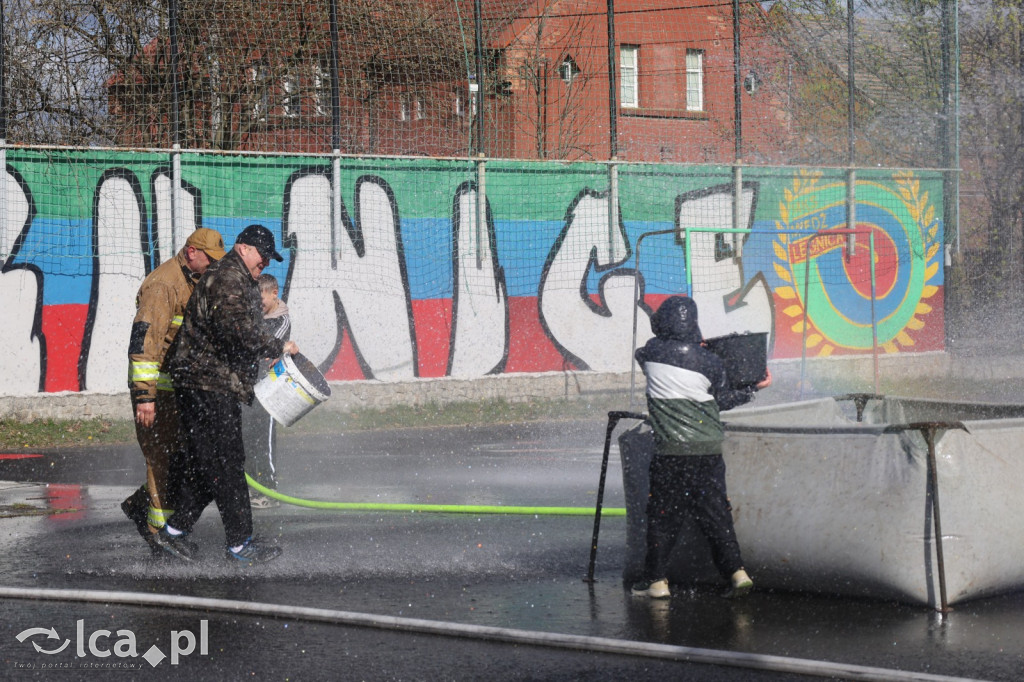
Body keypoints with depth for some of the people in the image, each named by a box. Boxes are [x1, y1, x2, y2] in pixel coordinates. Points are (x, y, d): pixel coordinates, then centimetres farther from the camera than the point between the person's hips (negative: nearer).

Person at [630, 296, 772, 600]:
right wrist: (755, 388, 22)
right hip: (709, 449, 2)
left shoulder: (652, 352, -4)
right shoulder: (710, 362, -2)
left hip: (671, 451, -2)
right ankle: (736, 571, 2)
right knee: (715, 513, 8)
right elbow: (723, 400, 11)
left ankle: (656, 580, 12)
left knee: (663, 515, 7)